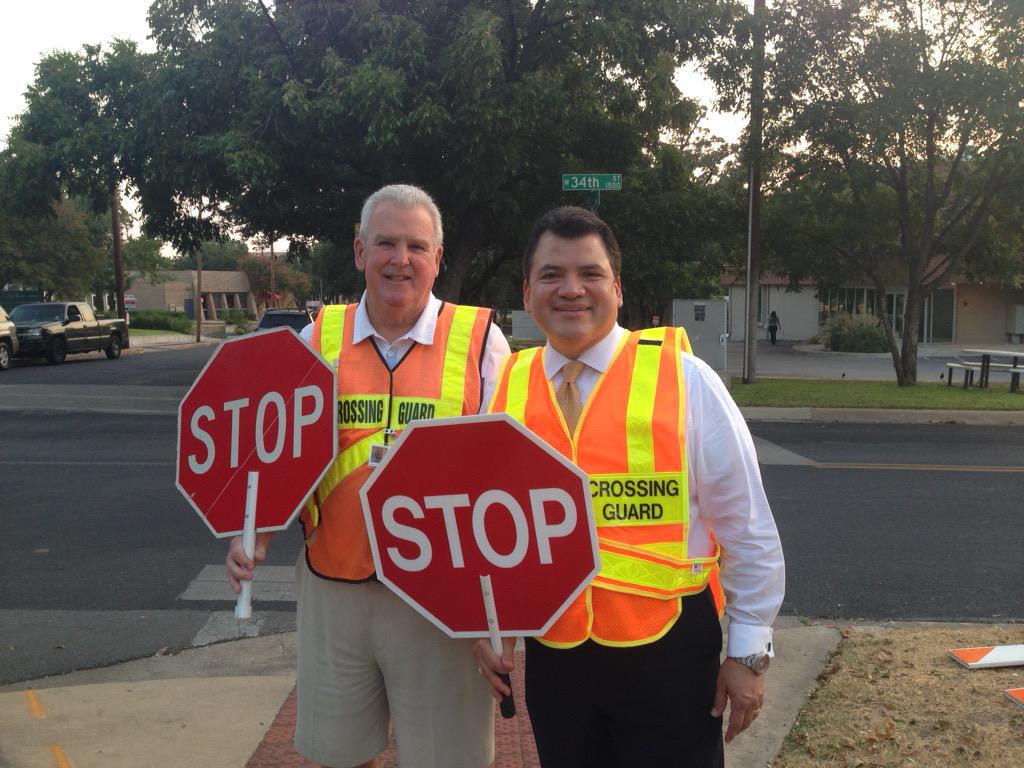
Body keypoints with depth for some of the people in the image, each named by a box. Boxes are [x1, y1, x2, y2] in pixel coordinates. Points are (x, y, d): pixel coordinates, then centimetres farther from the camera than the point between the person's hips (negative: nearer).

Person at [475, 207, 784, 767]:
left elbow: (746, 527, -4)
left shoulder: (684, 378, -9)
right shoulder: (505, 389, 0)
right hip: (550, 653, 3)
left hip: (668, 650, -3)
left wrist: (749, 650, -3)